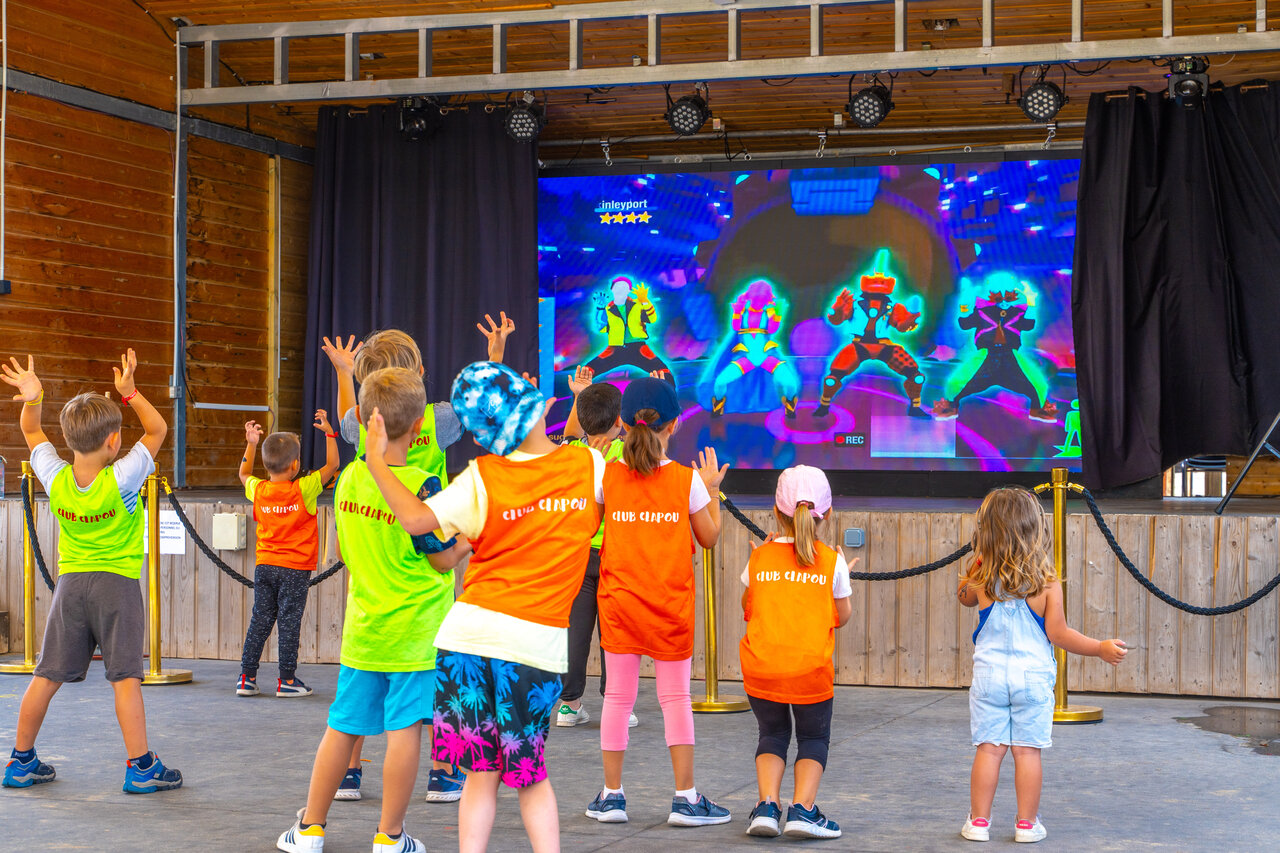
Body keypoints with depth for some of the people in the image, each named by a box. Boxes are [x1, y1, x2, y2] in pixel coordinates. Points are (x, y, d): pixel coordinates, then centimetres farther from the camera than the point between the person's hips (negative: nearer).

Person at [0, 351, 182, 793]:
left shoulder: (55, 478, -5)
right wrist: (129, 391, -10)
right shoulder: (121, 480, -16)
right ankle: (141, 766, -4)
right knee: (125, 677, -5)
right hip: (117, 583, -4)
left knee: (47, 675, 9)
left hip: (71, 582, 4)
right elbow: (157, 429, -5)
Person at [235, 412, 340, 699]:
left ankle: (246, 677, 11)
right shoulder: (304, 490, -12)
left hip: (265, 566, 4)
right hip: (295, 568, -4)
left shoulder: (258, 490, 0)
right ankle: (287, 680, 4)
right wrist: (329, 432, 6)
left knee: (260, 620, 9)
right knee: (289, 622, 0)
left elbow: (244, 474, 23)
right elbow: (332, 465, -3)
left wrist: (250, 444, 28)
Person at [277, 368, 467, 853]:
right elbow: (444, 559, -10)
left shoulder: (349, 478, 1)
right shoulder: (417, 486, -15)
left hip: (362, 630, 5)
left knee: (342, 727, 13)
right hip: (414, 631, -5)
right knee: (405, 728, 1)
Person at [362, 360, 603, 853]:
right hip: (539, 642, 1)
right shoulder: (589, 466, 1)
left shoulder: (482, 478, -4)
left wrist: (375, 461, 2)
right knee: (530, 774, 14)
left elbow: (416, 519, -7)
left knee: (481, 772, 7)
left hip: (471, 630, -1)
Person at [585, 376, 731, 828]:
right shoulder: (687, 479, -6)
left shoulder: (608, 475, -4)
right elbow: (709, 537, 4)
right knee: (675, 697, 5)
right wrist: (712, 491, 18)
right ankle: (685, 798, 6)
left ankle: (611, 794, 13)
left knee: (618, 696, 8)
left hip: (618, 601, 1)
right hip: (671, 604, -1)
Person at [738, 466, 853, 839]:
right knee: (814, 738, 16)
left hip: (760, 666, 1)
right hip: (812, 668, -1)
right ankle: (803, 809, -3)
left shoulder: (760, 558, 4)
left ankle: (767, 805, 1)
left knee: (772, 735, 19)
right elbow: (842, 616, 10)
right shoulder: (832, 562, 0)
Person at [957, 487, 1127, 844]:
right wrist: (1101, 648, 2)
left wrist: (977, 563, 19)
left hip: (989, 676, 1)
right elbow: (1058, 635, -7)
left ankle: (978, 821, 9)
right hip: (1033, 677, -1)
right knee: (1028, 751, 4)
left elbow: (964, 596, 20)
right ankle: (1027, 823, 9)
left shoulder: (982, 581, -4)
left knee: (989, 748, 5)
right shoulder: (1047, 583, -8)